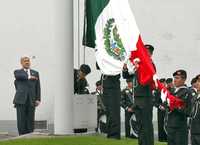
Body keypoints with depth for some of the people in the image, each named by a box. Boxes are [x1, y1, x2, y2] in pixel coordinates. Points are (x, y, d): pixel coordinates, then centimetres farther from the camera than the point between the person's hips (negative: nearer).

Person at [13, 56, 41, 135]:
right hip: (21, 99, -2)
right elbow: (18, 76, -14)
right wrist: (29, 77, -8)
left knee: (30, 120, -1)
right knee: (21, 119, -6)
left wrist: (38, 99, 2)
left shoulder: (35, 73, 19)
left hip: (31, 100, 2)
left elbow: (38, 87, 12)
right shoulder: (17, 72, 13)